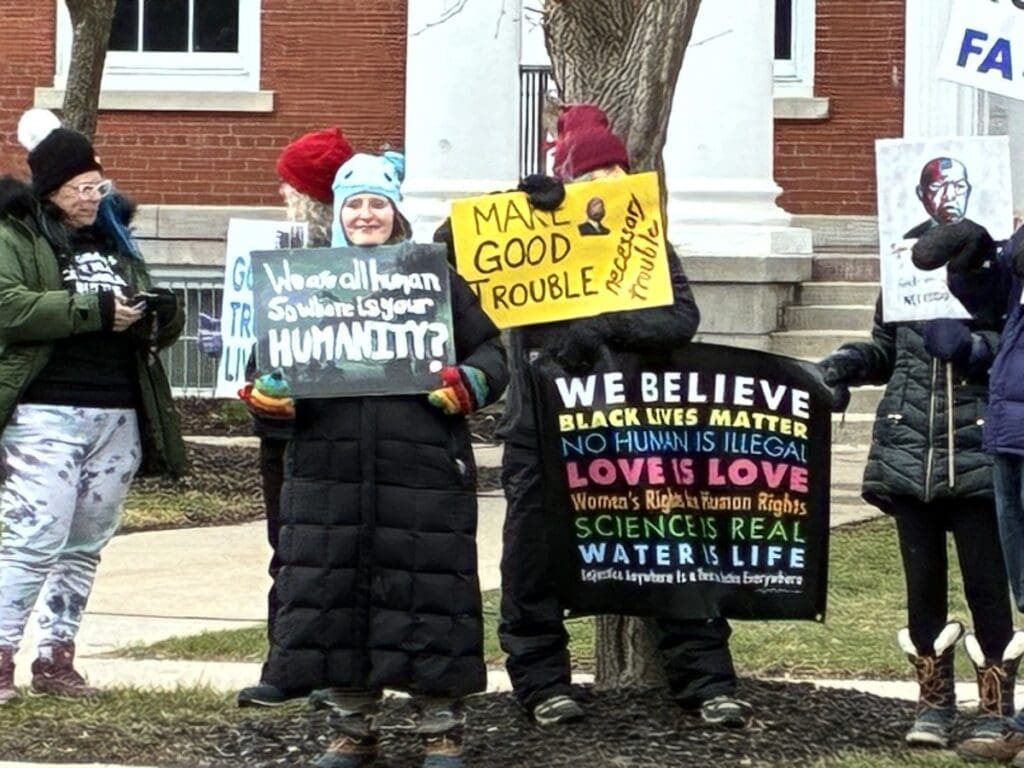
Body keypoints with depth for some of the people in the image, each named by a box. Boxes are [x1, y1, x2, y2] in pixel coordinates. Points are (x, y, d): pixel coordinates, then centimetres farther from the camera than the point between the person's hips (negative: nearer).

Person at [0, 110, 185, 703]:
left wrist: (160, 313, -3)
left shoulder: (115, 239, 19)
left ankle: (56, 659, 16)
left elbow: (163, 320, 22)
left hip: (120, 419, 6)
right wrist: (96, 309, -19)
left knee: (86, 545, 8)